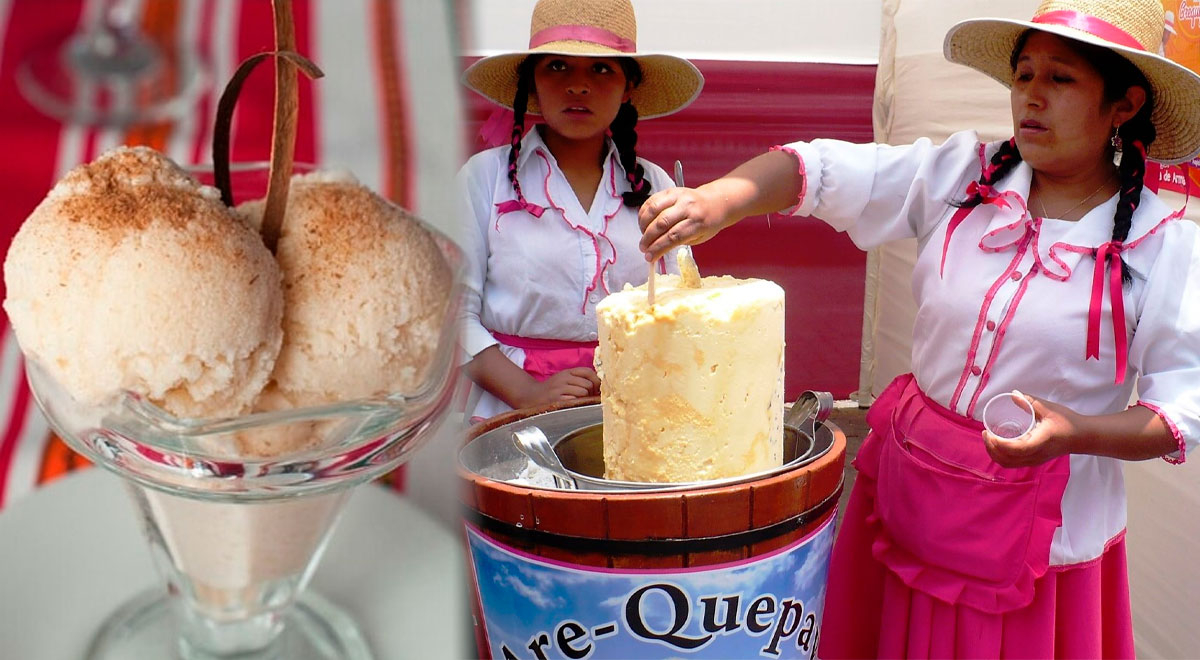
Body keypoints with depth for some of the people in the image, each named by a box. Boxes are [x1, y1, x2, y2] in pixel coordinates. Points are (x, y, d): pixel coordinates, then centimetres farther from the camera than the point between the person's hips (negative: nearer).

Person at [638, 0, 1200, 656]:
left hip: (1042, 528, -2)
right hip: (908, 482, 3)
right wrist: (717, 200, -31)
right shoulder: (959, 175, -4)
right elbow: (822, 170, -12)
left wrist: (1074, 432, -26)